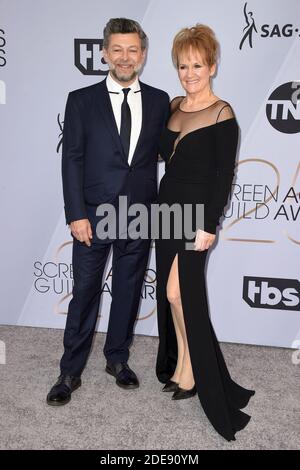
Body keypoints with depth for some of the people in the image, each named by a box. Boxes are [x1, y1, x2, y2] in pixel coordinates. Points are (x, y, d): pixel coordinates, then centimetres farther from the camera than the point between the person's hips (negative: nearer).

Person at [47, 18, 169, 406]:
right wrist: (76, 214, -10)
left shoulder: (159, 101, 5)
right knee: (84, 293, 5)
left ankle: (117, 359, 32)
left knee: (128, 291, 13)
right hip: (93, 215, -2)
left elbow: (164, 152, 7)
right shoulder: (81, 100, 0)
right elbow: (72, 160, -4)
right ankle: (70, 371, 20)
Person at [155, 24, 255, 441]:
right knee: (173, 293, 12)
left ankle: (190, 371, 15)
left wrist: (209, 226, -17)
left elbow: (224, 175, -13)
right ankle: (179, 364, 29)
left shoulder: (222, 114, -10)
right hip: (168, 205, 7)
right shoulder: (173, 106, 10)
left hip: (197, 210, -7)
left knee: (177, 292, -6)